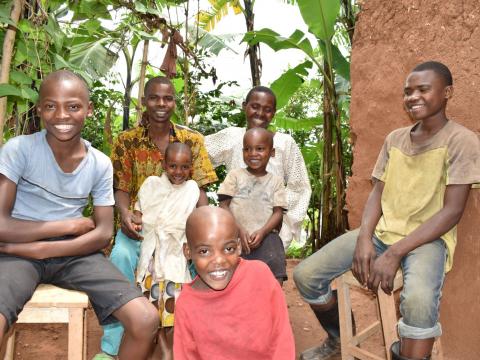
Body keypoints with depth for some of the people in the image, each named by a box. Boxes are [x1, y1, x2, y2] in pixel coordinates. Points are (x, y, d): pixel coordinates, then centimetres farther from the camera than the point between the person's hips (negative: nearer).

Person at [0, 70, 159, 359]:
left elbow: (103, 234, -1)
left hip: (75, 253, 3)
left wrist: (40, 248, -13)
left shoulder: (100, 164, 1)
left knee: (147, 321, -15)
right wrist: (69, 225, -9)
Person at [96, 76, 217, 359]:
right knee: (121, 256, -28)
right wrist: (125, 214, -20)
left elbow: (200, 189, 0)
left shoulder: (192, 140, 2)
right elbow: (121, 189, 1)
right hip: (139, 222, 0)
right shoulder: (126, 140, 2)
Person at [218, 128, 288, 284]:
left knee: (275, 280, -13)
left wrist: (262, 232, -14)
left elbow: (278, 212, 5)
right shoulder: (235, 175, 10)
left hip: (266, 237, 1)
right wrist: (239, 230, -11)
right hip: (236, 236, -1)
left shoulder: (275, 181, 12)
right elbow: (224, 205, 3)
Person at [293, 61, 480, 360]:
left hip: (428, 238, -5)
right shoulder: (394, 138, 10)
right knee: (306, 275, -6)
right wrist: (364, 238, -13)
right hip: (382, 231, 5)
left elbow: (452, 211, -14)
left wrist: (395, 254, -22)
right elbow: (378, 193, 8)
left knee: (419, 300, -39)